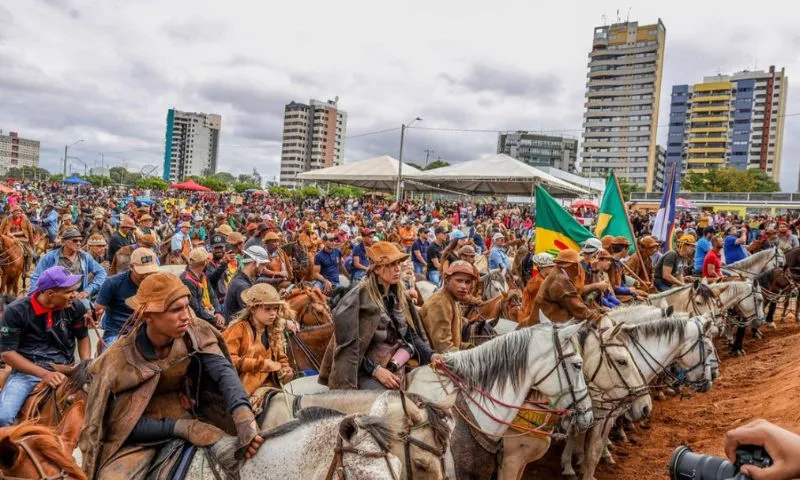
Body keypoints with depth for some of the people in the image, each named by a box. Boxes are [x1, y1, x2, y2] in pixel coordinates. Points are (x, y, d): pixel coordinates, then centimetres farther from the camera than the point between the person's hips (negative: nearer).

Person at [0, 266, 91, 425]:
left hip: (65, 370, 2)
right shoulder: (16, 311, -10)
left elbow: (83, 337, 12)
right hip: (26, 371, -2)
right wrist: (44, 373, -19)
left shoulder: (76, 307, -4)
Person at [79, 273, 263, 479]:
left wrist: (243, 413, -47)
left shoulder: (195, 333, -11)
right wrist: (181, 427, -29)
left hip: (189, 418, 3)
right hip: (139, 437, -2)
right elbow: (122, 422, -16)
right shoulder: (121, 358, -16)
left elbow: (223, 370, -27)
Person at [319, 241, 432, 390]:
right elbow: (348, 344, -13)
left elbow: (411, 334, 12)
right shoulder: (359, 297, -12)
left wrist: (430, 355, -3)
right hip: (366, 371, -7)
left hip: (397, 367, 7)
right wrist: (375, 370, -17)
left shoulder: (399, 294, 9)